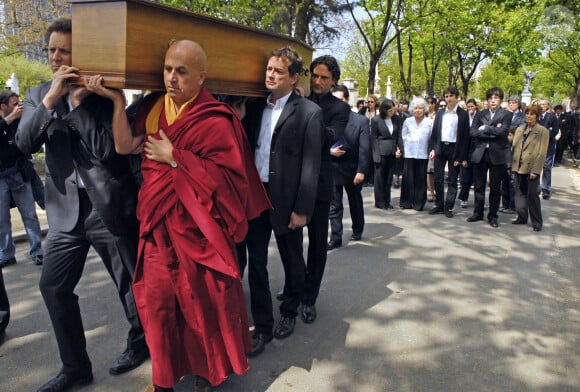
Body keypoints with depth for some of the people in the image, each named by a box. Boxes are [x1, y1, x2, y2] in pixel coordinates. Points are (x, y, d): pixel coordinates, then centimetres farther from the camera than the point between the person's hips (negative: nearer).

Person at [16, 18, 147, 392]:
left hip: (109, 206, -5)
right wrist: (51, 98, -13)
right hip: (66, 210, 5)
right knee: (53, 286, 9)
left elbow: (108, 148, -15)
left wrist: (78, 103, -14)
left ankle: (140, 343, 34)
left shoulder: (103, 93, -3)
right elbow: (25, 143, -5)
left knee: (130, 283, 7)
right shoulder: (38, 95, 10)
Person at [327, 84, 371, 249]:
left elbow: (364, 148, -11)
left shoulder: (360, 121, -8)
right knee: (334, 206, 1)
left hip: (353, 169, 0)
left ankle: (357, 231, 38)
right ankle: (336, 238, 9)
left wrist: (361, 171, -17)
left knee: (356, 203, 18)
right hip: (332, 168, 0)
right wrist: (329, 150, -17)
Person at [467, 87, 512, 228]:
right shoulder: (480, 114, 11)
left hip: (497, 154, -2)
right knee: (479, 186, 8)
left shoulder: (507, 114, 3)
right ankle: (478, 213, 20)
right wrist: (492, 132, -10)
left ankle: (493, 216, 15)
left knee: (495, 188, 5)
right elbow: (473, 132, -3)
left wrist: (484, 128, -7)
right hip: (479, 153, 3)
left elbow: (502, 131, -13)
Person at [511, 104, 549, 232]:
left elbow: (542, 153, -9)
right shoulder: (519, 129, 11)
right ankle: (522, 217, 21)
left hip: (532, 168, -5)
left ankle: (537, 222, 8)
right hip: (519, 167, 5)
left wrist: (535, 170, -15)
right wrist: (512, 164, 6)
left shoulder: (543, 131, -5)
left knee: (532, 195, -3)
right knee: (520, 193, 10)